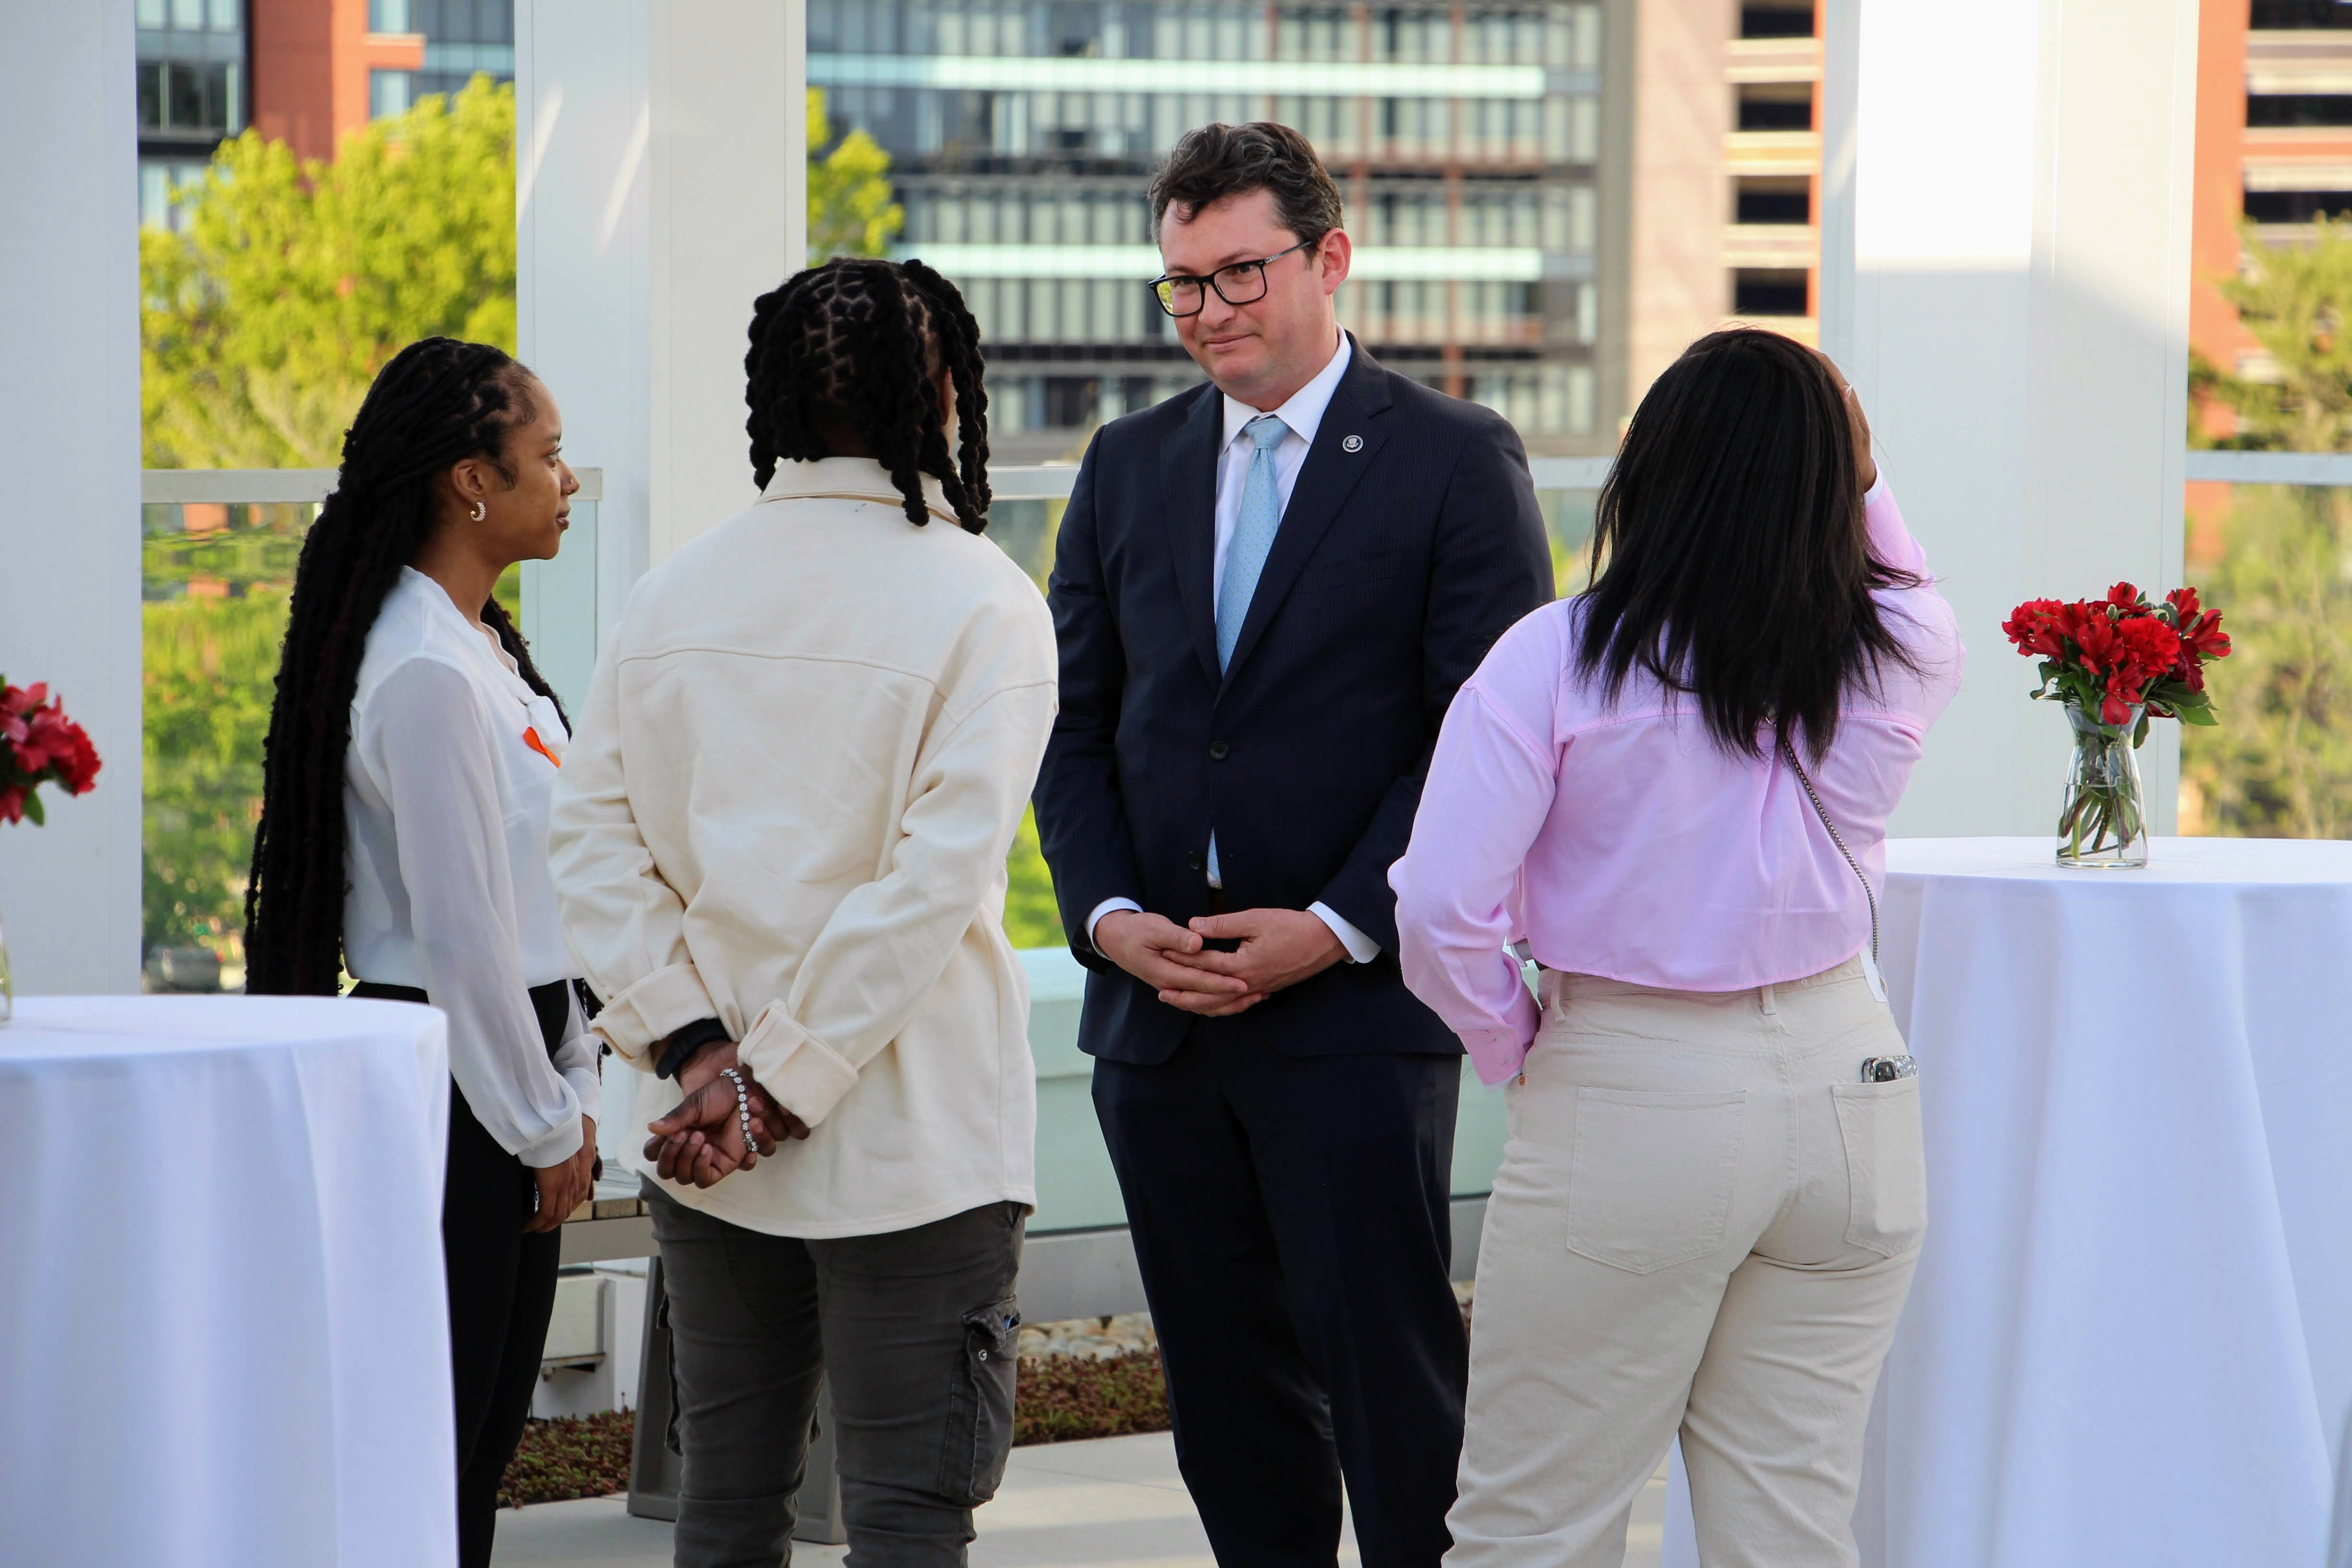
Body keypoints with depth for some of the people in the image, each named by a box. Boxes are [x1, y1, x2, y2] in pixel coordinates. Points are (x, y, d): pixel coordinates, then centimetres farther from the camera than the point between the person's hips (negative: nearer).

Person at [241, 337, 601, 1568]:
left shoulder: (483, 648, 13)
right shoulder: (427, 674, -18)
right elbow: (460, 934, -19)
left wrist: (566, 1092, 14)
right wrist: (546, 1123, -11)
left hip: (506, 1084, 10)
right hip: (450, 1087, -10)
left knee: (484, 1438, 11)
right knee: (431, 1447, -5)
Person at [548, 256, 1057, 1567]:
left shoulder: (676, 592, 5)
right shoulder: (981, 601, -9)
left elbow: (595, 843, -1)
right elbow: (939, 872, -17)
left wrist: (701, 1057, -5)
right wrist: (786, 1086, -13)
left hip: (706, 1156, 5)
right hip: (910, 1145, -5)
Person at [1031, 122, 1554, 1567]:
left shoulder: (1454, 460, -1)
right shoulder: (1128, 469, 14)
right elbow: (1075, 727, 13)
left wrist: (1335, 930, -14)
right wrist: (1110, 915, -4)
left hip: (1358, 1008, -5)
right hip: (1155, 1014, 5)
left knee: (1390, 1373, -7)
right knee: (1227, 1391, 9)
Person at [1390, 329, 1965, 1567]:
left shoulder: (1555, 658, -12)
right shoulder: (1903, 657, -2)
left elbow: (1441, 915, -15)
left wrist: (1516, 1051, 1)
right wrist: (1860, 486, 17)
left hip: (1631, 1104, -4)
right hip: (1847, 1082, 4)